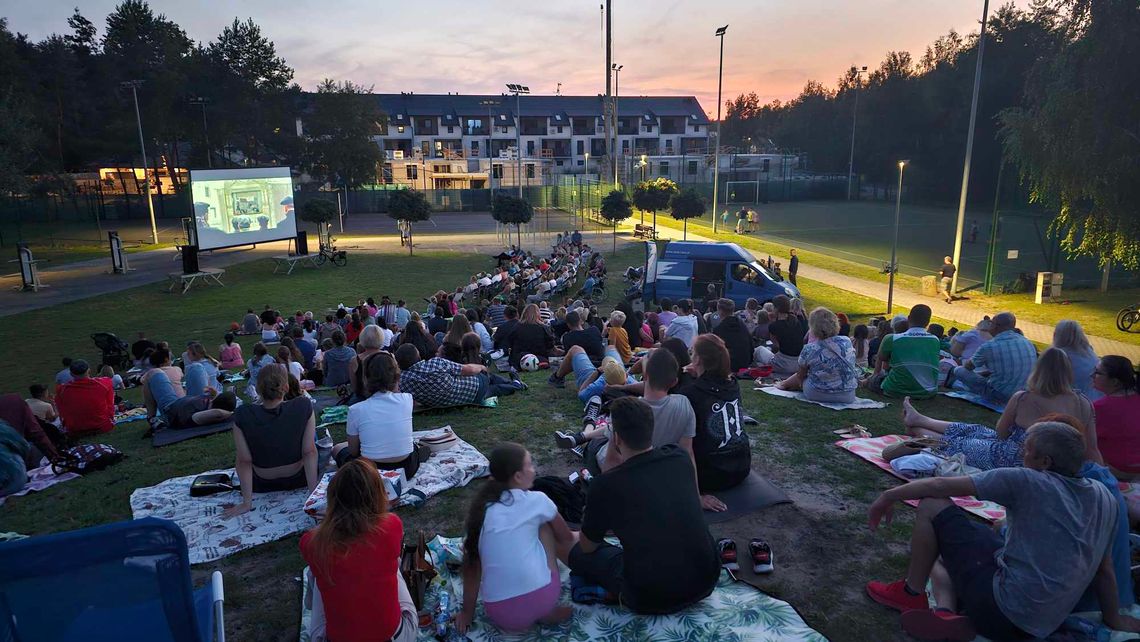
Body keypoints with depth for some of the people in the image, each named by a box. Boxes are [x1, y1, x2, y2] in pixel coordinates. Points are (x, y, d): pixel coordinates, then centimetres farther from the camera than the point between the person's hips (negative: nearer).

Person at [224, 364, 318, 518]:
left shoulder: (242, 415, -24)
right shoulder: (304, 406, -24)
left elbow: (244, 461, -19)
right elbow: (310, 452, -22)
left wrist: (247, 503, -11)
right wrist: (313, 493, -15)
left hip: (262, 485, 1)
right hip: (298, 479, 0)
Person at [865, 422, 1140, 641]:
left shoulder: (1027, 482, -14)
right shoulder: (1104, 498, 5)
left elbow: (939, 486, -13)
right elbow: (1104, 570, 14)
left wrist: (888, 496, -1)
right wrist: (1114, 619, 28)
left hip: (1004, 610, -8)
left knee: (932, 506, -2)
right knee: (938, 553, 24)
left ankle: (911, 594, 6)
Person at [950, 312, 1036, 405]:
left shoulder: (989, 347, -18)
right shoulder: (1028, 343, 0)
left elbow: (968, 366, -1)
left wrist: (964, 362, 25)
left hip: (1000, 396, -6)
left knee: (959, 370, 2)